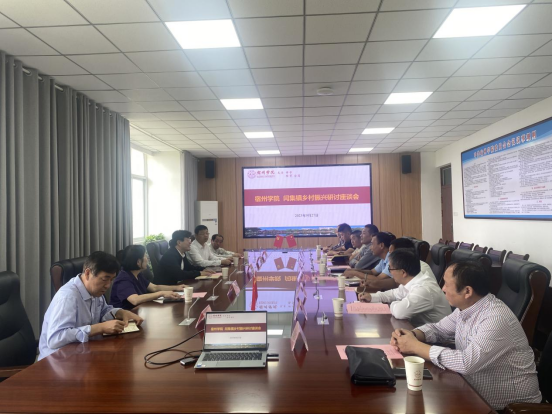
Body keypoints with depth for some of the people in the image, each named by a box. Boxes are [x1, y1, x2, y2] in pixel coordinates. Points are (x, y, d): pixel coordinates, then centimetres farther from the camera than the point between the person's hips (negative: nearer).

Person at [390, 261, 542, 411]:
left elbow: (466, 363, -34)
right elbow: (439, 329, 10)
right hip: (473, 389, 7)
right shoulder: (465, 307, -3)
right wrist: (412, 335, -12)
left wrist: (415, 346, -25)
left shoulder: (496, 318, -29)